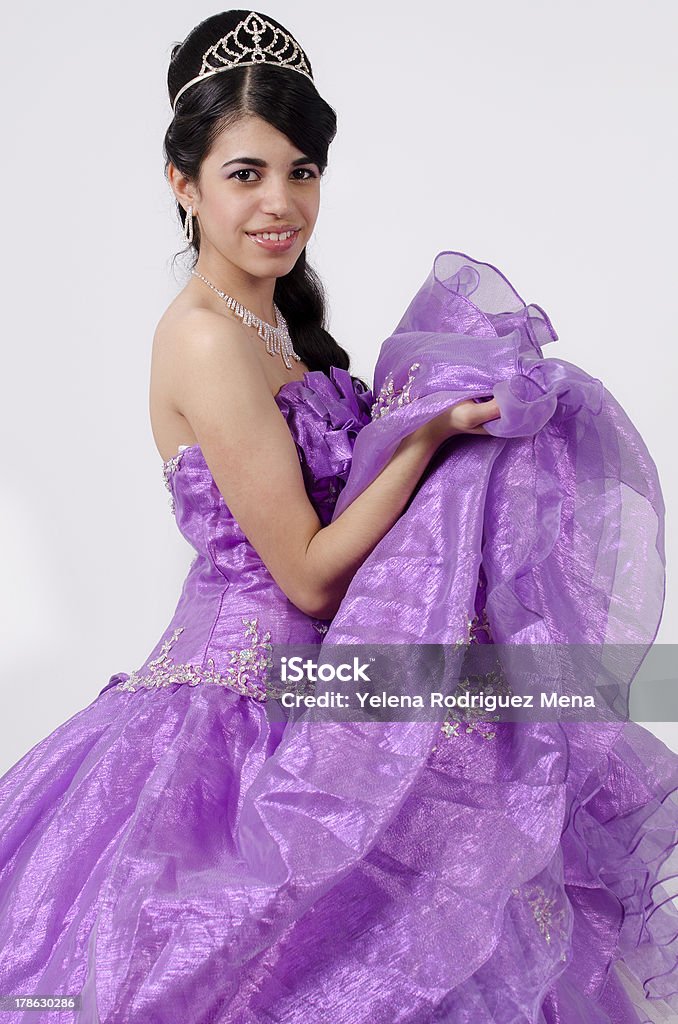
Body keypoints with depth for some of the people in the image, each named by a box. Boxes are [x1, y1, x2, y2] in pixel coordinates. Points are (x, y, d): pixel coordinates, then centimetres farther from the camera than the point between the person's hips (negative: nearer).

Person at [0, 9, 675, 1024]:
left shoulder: (270, 320, 9)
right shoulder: (205, 338, -20)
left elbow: (338, 481, 14)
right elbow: (309, 576, -20)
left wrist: (451, 392, 4)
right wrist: (435, 428, -20)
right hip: (249, 703, -9)